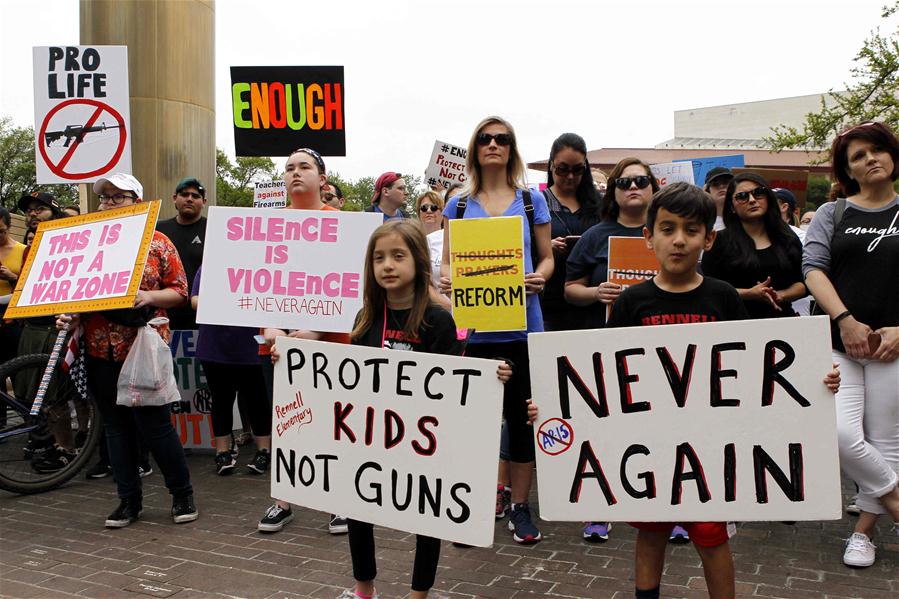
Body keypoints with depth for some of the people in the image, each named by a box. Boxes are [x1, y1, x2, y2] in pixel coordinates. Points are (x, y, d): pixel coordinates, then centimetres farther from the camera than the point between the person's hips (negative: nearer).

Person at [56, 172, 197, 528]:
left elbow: (179, 291, -1)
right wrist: (69, 315, -5)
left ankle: (182, 494, 15)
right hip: (100, 351, 4)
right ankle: (129, 500, 22)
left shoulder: (157, 242, 1)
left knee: (154, 424, -2)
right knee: (116, 426, 10)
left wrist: (149, 297, -19)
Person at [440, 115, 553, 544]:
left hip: (522, 324, 0)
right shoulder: (459, 204, 8)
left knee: (522, 415, 7)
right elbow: (447, 261, 9)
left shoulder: (531, 201, 7)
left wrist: (540, 278, -13)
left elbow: (547, 256, 9)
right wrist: (446, 280, -14)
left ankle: (520, 508, 22)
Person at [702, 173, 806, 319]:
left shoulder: (789, 240, 15)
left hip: (783, 316, 3)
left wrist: (780, 296, -4)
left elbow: (803, 285, 15)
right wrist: (749, 294, -13)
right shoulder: (719, 241, 4)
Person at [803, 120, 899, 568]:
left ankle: (863, 531, 20)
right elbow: (813, 268, -4)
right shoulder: (832, 213, 9)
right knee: (841, 433, -13)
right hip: (837, 342, 0)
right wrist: (846, 321, -16)